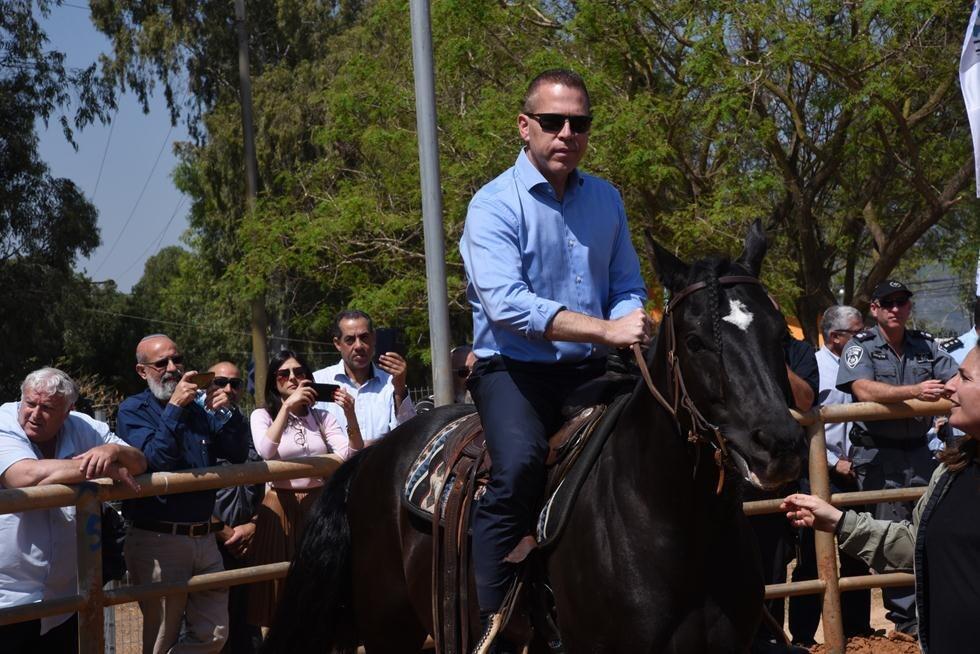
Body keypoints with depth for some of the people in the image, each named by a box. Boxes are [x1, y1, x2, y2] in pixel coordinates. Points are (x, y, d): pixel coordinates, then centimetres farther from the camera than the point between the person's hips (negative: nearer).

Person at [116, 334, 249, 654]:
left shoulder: (196, 409, 13)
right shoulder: (133, 410, -3)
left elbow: (238, 454, 8)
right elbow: (156, 459, -18)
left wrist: (225, 412, -7)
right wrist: (174, 408, -22)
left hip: (204, 539, 6)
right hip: (159, 540, -5)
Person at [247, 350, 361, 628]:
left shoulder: (322, 417, 10)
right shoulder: (263, 416, 3)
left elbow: (351, 457, -4)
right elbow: (266, 451, -20)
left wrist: (351, 416, -19)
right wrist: (288, 405, -23)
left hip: (319, 506, 3)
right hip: (281, 508, -3)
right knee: (282, 585, -2)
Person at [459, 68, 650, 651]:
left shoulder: (606, 199, 11)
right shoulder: (494, 205, -8)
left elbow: (628, 291, 17)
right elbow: (506, 303, -22)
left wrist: (632, 325, -9)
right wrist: (605, 329, -27)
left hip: (589, 370, 6)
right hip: (513, 369, -6)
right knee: (521, 462, -31)